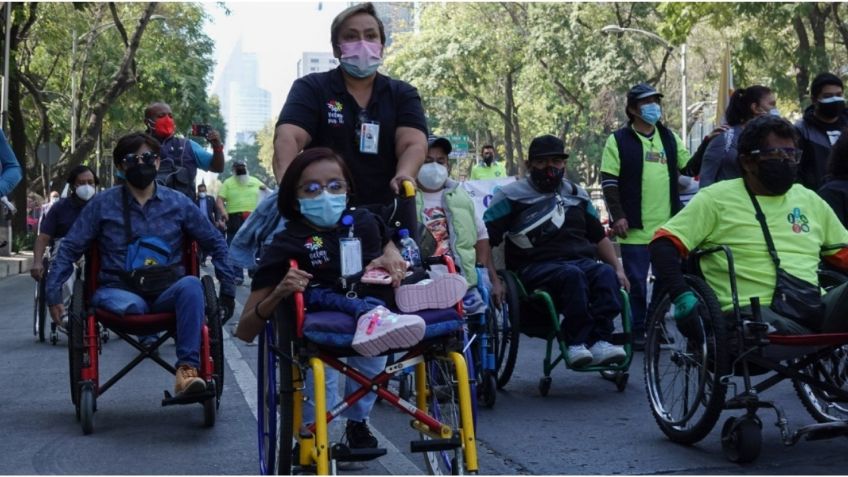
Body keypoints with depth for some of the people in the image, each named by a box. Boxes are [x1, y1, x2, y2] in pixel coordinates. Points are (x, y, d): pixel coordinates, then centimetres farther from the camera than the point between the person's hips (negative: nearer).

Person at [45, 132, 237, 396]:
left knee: (191, 285, -35)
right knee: (131, 305, -39)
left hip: (167, 294, 1)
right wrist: (53, 293, 2)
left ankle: (187, 370, -42)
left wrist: (228, 290, 11)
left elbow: (216, 243, 18)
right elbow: (70, 248, 12)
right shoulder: (103, 204, 10)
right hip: (119, 292, -1)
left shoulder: (178, 203, 12)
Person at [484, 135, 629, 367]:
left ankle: (599, 340, -40)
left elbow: (599, 237, 28)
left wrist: (618, 268, 14)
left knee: (606, 274, -29)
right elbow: (485, 239, -1)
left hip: (581, 261, 4)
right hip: (535, 267, -4)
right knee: (572, 275, -36)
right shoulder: (512, 196, 8)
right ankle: (577, 342, -38)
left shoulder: (577, 194, 24)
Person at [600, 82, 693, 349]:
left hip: (668, 226, 5)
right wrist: (617, 215, -13)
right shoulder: (619, 141, -1)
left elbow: (691, 169, 15)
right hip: (635, 228, -5)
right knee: (636, 283, -1)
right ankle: (637, 332, 9)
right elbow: (609, 181, -5)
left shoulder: (669, 138, 14)